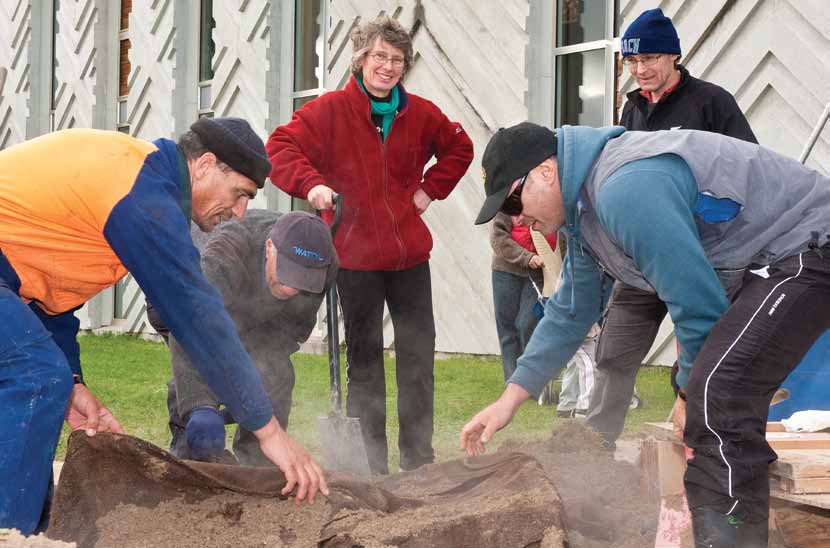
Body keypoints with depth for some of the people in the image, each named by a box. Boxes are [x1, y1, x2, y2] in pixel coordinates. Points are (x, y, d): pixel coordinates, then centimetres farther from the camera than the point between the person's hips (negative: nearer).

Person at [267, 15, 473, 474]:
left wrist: (430, 189, 9)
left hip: (409, 255, 4)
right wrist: (310, 183, -29)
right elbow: (280, 147, -13)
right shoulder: (330, 110, -6)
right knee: (364, 358, 5)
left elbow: (459, 148, 22)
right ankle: (370, 463, 11)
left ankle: (419, 458, 17)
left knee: (418, 353, 6)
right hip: (355, 256, -4)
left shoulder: (420, 114, 6)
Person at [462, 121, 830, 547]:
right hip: (763, 268, 11)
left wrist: (691, 392, -6)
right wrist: (510, 399, 18)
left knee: (716, 399, -23)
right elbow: (571, 312, 21)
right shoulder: (584, 207, 10)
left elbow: (695, 298, -22)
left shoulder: (625, 190, -25)